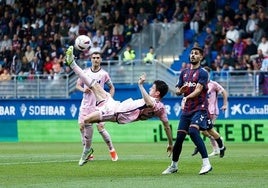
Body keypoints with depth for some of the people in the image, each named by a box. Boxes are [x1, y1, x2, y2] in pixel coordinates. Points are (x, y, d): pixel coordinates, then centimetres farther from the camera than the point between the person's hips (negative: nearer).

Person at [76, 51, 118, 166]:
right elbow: (78, 85, 13)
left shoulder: (104, 74, -1)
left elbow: (111, 87, 8)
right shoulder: (85, 72, 6)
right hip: (86, 104, 3)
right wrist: (83, 89, -8)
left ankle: (111, 149, 5)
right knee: (82, 126, -5)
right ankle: (87, 150, 9)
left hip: (99, 105, -3)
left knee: (100, 127, -13)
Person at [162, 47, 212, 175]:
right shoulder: (184, 73, 15)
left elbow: (198, 90, -18)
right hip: (186, 109, 6)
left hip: (199, 108, -6)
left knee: (193, 131, -27)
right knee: (179, 136, 5)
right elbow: (177, 91, 16)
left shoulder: (202, 73, -4)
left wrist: (187, 97, -34)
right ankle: (174, 165, 22)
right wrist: (180, 90, -8)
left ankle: (206, 163, -27)